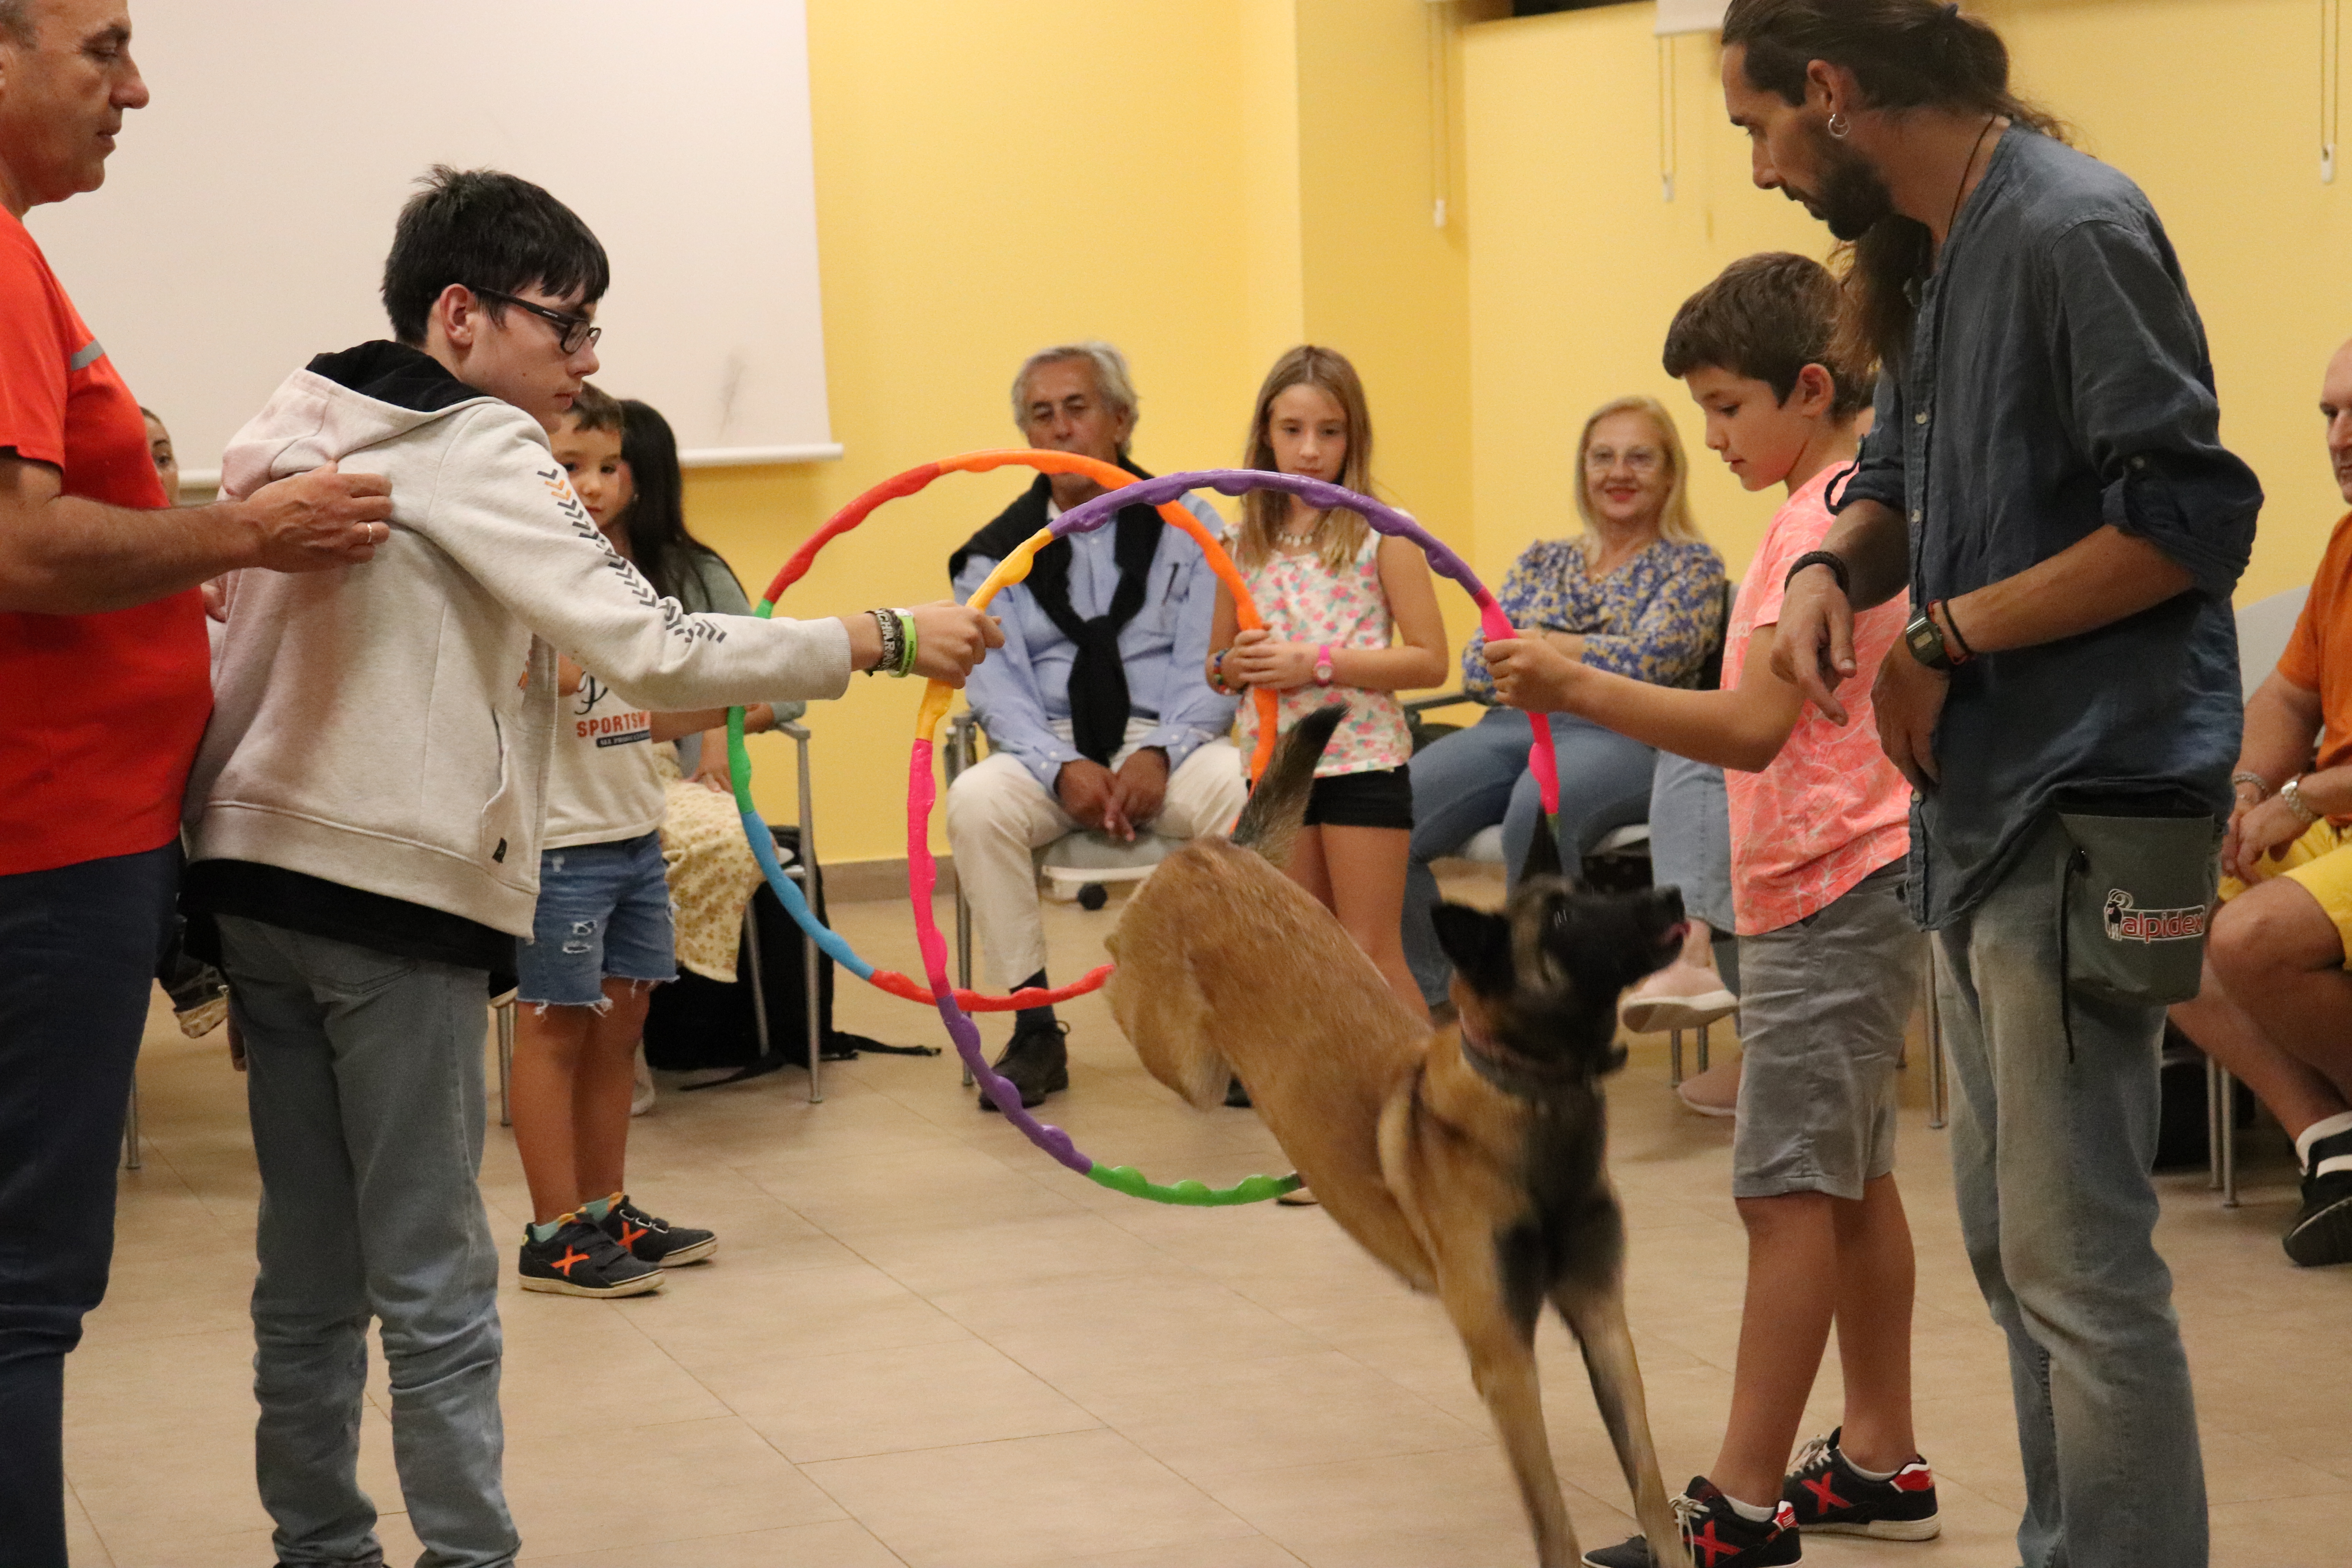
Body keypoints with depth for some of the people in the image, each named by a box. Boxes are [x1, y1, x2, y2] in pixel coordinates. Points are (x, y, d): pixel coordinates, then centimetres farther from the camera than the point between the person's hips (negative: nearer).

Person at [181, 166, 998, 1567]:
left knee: (310, 1270, 12)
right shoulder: (474, 450, -10)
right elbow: (653, 650, -19)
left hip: (259, 871, 8)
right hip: (394, 886, -8)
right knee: (434, 1279, -4)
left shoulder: (295, 436, 16)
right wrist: (884, 641, -16)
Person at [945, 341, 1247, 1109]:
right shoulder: (1000, 553, 11)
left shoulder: (1186, 526, 8)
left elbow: (1209, 666, 0)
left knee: (1239, 791, -35)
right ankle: (1035, 1030, -23)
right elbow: (998, 685, 1)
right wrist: (1064, 769, -18)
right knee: (975, 802, -32)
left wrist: (1158, 755, -19)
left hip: (1170, 746, -1)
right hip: (1049, 751, 1)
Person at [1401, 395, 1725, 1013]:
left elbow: (1646, 662, -4)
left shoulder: (1692, 565, 12)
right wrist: (1592, 656, 0)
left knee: (1536, 810, -40)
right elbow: (1479, 669, 14)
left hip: (1624, 737, -4)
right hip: (1514, 728, 5)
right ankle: (1426, 994, -10)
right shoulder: (1542, 561, 25)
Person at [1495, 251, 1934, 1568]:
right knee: (1851, 1182, 16)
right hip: (1845, 881, 11)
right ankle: (1881, 1462, 24)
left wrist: (1581, 690, -34)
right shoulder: (1867, 499, 15)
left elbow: (1753, 728, -27)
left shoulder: (1830, 518, -17)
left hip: (1833, 894, -11)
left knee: (1791, 1189, -10)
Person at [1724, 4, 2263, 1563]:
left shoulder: (2073, 232, -16)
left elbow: (2192, 516, -20)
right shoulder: (1930, 259, 13)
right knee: (2012, 1239, 16)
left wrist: (1945, 638, -16)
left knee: (2077, 1262, -7)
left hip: (2089, 816, -10)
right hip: (1985, 808, 10)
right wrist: (1832, 570, 2)